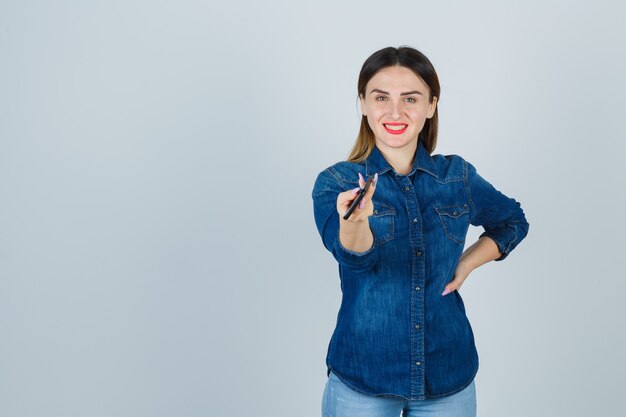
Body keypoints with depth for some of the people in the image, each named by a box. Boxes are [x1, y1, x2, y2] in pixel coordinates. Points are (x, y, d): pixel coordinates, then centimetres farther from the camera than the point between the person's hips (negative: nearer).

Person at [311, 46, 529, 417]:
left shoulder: (458, 176, 0)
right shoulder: (335, 182, -8)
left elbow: (513, 222, 17)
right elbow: (354, 256, -26)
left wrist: (466, 264, 0)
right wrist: (355, 221, -48)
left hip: (448, 375, 3)